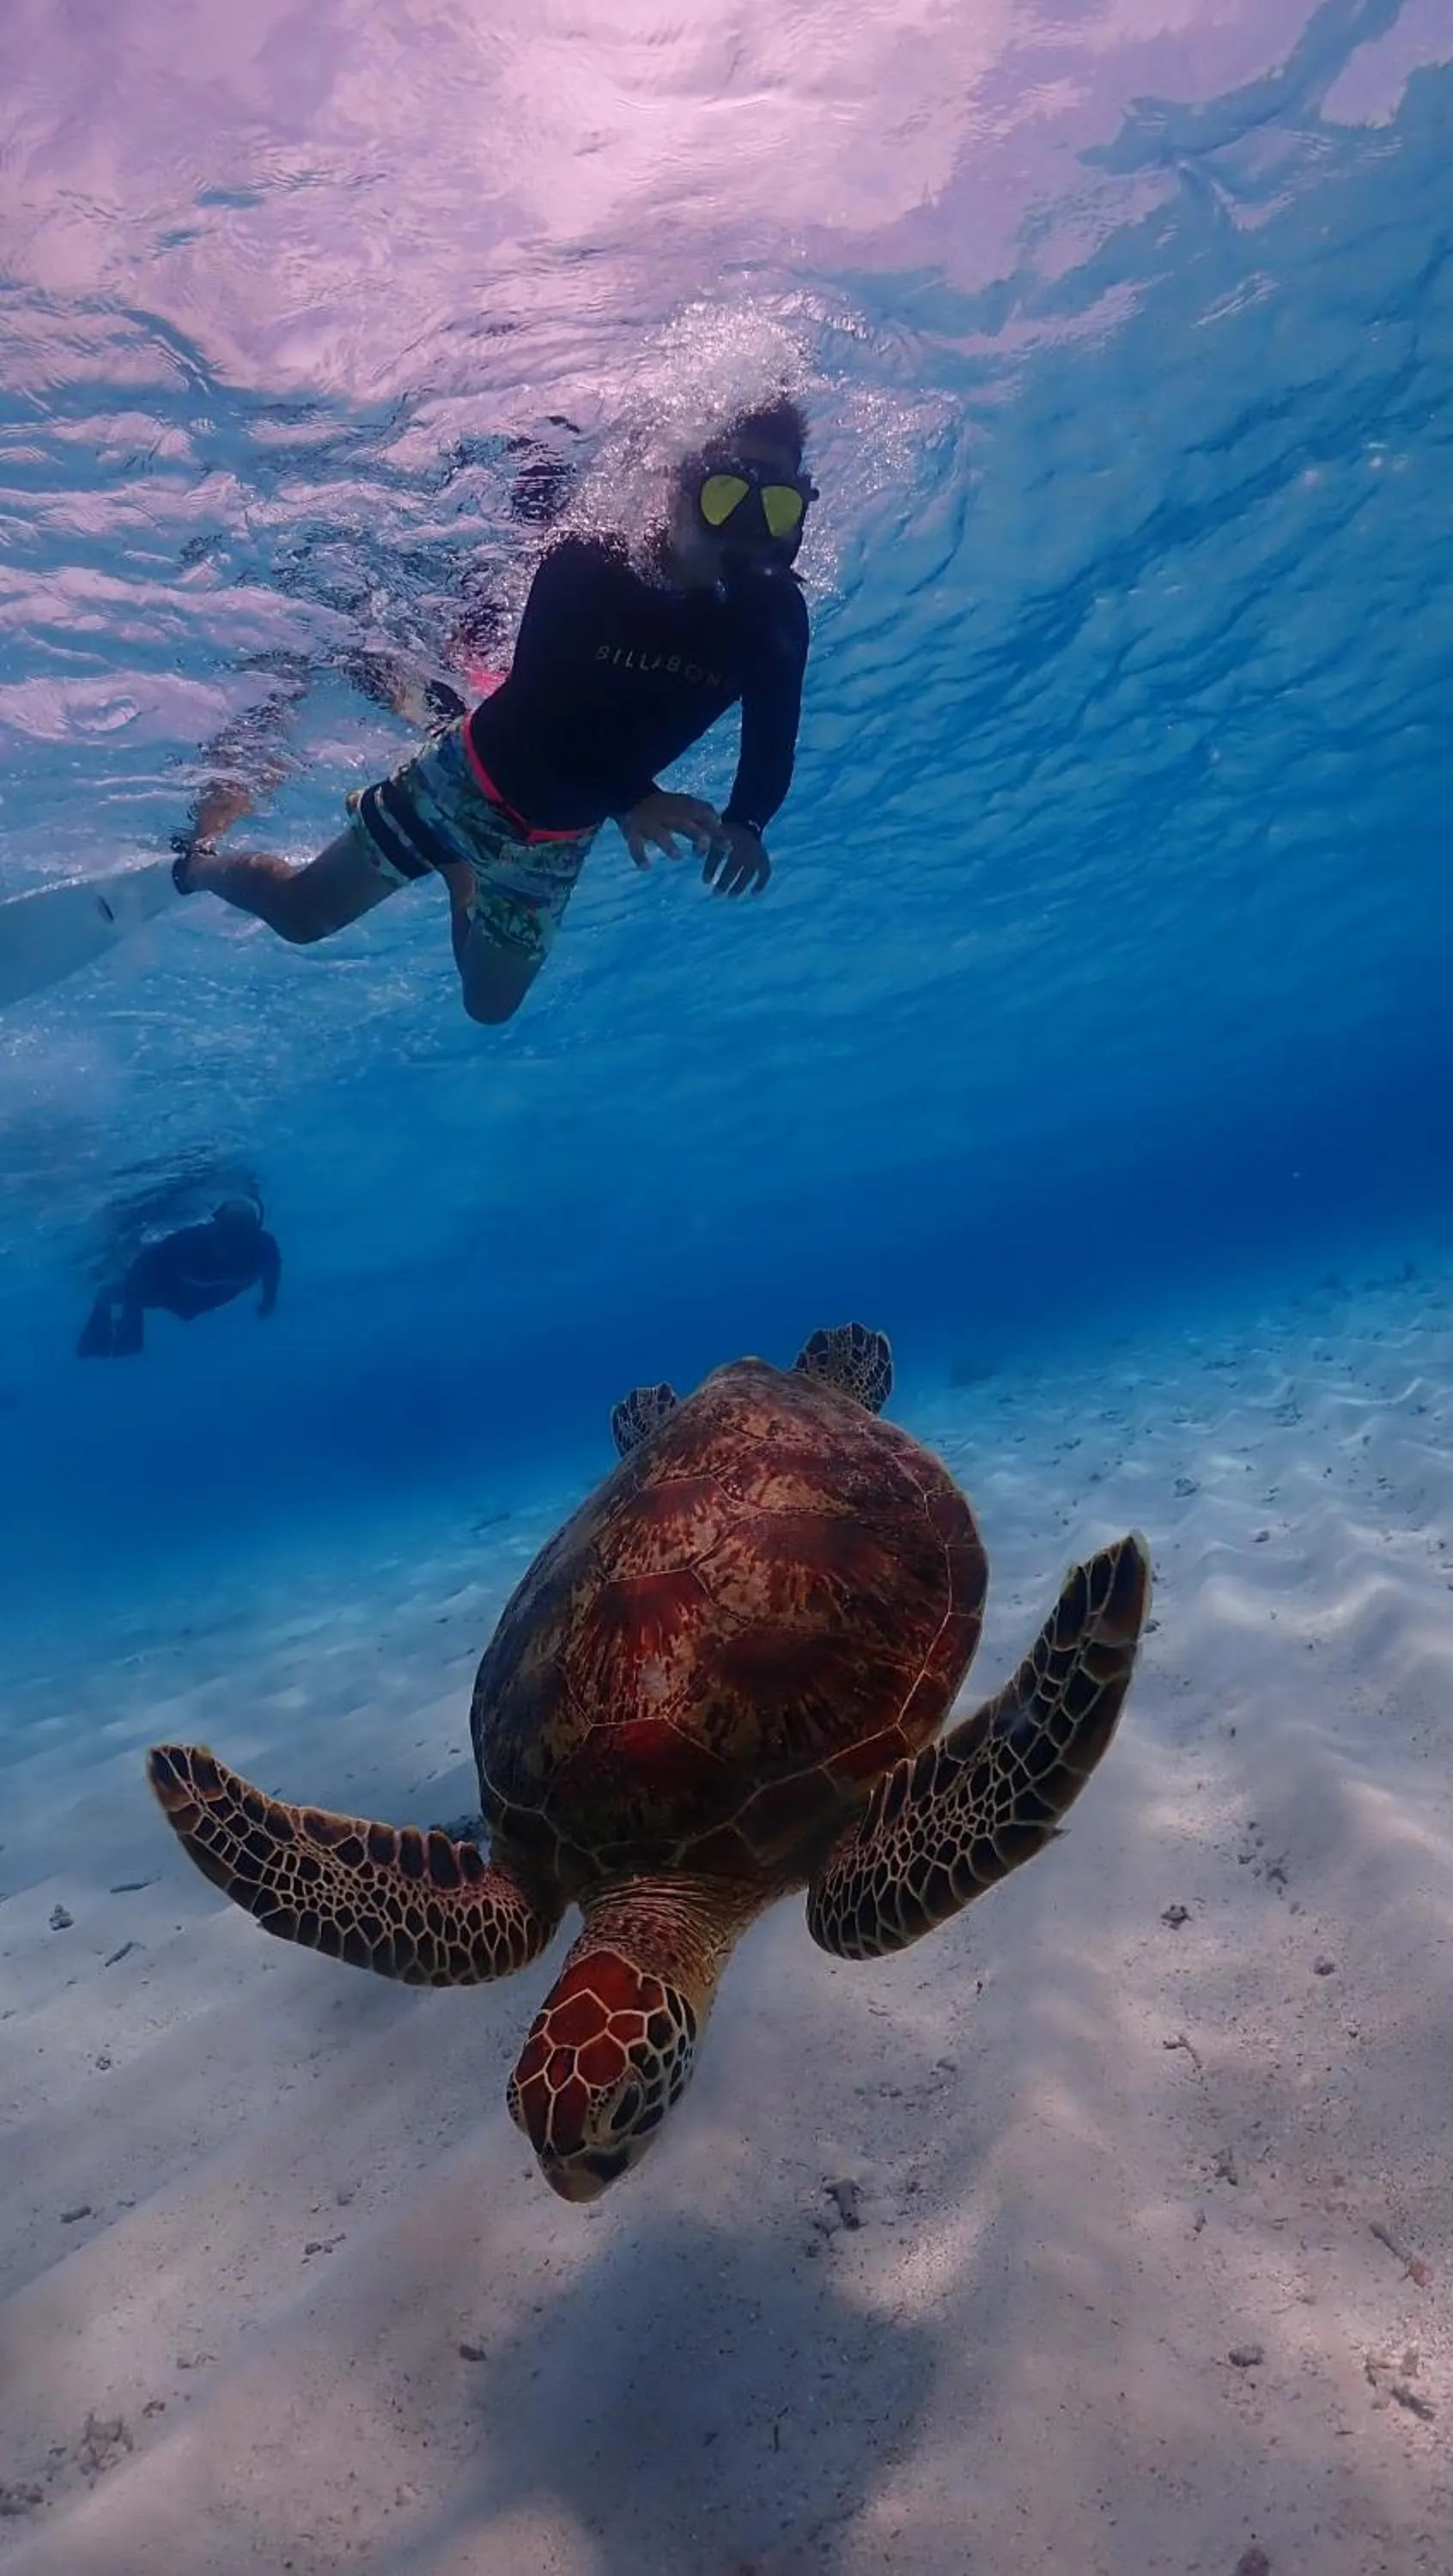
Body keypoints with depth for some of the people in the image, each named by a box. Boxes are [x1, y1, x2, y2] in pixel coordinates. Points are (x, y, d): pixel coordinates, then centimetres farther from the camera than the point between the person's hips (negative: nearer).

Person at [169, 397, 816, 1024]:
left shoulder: (773, 616, -14)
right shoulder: (586, 566, -22)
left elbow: (772, 740, -11)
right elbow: (538, 700, -29)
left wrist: (746, 824, -32)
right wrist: (630, 800, -43)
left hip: (555, 841, 4)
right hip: (470, 780, -3)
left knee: (490, 1005, 17)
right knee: (300, 913, 3)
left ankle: (460, 873, 45)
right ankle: (194, 861, 37)